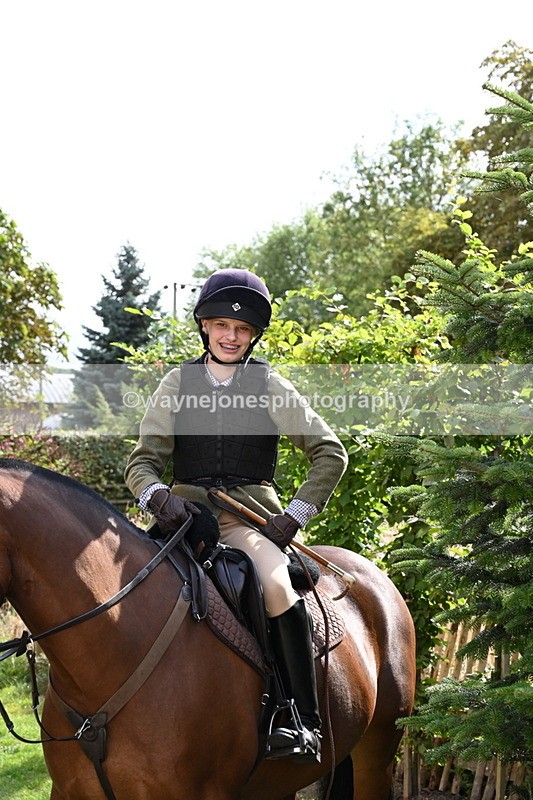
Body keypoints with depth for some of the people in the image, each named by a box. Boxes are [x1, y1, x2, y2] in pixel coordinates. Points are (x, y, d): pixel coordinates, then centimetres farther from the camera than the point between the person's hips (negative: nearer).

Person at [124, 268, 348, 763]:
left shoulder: (270, 386, 7)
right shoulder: (178, 383, 10)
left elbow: (330, 453, 7)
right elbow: (142, 459, 7)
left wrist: (295, 516, -4)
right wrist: (158, 496, -16)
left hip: (250, 513, -2)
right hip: (185, 512, 2)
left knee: (275, 582, -33)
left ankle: (303, 721, -27)